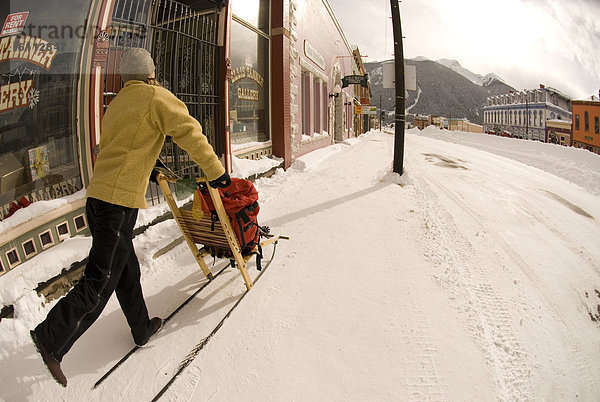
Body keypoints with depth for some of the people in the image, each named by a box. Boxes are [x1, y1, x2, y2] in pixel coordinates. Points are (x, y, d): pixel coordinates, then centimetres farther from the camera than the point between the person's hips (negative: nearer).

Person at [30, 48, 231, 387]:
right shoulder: (157, 97, -3)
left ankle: (143, 329, 32)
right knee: (101, 280, -1)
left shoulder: (116, 104, 20)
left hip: (98, 196, 9)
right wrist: (215, 171, -3)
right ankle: (52, 337, 6)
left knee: (127, 270, 17)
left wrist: (148, 170, 38)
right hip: (119, 202, -9)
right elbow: (189, 132, -10)